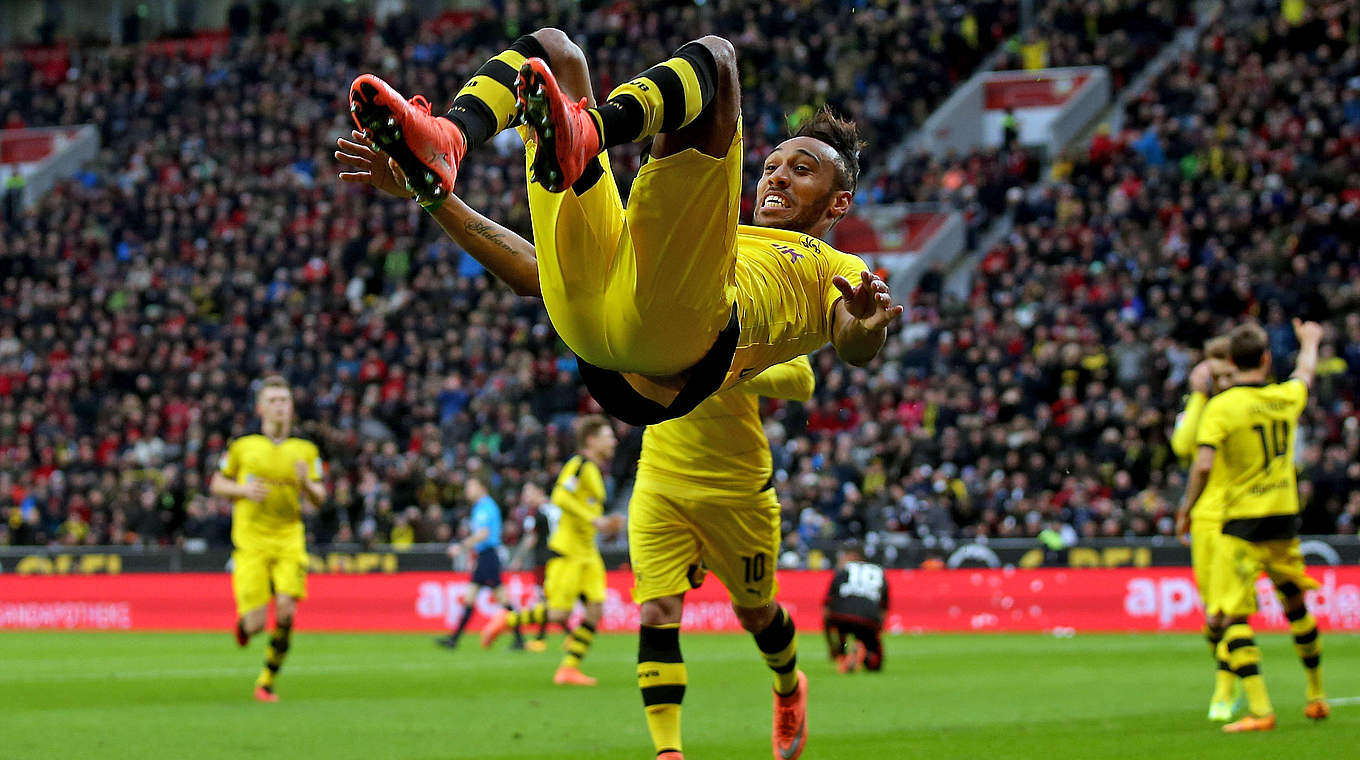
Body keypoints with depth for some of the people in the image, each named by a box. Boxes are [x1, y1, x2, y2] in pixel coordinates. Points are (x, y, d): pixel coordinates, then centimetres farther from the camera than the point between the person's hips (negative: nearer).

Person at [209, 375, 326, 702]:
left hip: (289, 539, 2)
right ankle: (243, 623, 29)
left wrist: (307, 484, -12)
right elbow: (217, 484, 12)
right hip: (251, 541, -2)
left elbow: (318, 499, 10)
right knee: (256, 623, -10)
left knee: (286, 612, -14)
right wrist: (244, 490, -7)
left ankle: (267, 681, 4)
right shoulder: (242, 447, 3)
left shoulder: (305, 451, 7)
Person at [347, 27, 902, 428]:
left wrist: (868, 328, -18)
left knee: (711, 56, -8)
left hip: (684, 330, -5)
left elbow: (853, 348, 8)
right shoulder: (713, 240, 46)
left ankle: (581, 137, -41)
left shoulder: (836, 269, 34)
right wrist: (438, 202, 31)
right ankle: (441, 148, -24)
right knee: (551, 48, 11)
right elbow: (535, 273, 39)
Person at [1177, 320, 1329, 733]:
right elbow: (1306, 371, 27)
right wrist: (1309, 341, 49)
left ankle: (1260, 709, -16)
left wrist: (1186, 508, -3)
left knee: (1231, 617, -5)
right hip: (1285, 518, 5)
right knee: (1296, 602, 23)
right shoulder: (1286, 397, 3)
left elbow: (1204, 465, -20)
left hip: (1242, 525, -5)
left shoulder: (1221, 407, -11)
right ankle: (1317, 696, 33)